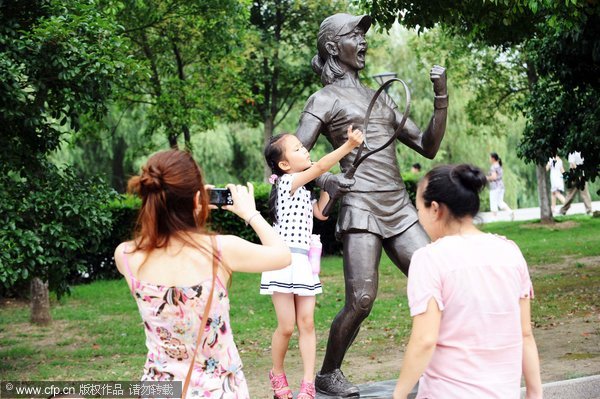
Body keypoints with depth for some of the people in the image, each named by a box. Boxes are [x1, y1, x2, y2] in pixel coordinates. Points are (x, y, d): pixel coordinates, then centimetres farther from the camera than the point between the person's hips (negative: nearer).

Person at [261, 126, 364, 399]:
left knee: (306, 323, 0)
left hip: (303, 261, 7)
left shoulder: (302, 190, 17)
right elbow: (319, 167, -19)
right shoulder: (288, 181, -7)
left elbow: (321, 213, 14)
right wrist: (349, 145, -23)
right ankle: (277, 374, 18)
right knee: (287, 325, -4)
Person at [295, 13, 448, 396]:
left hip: (399, 209, 6)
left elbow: (428, 146, 21)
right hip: (361, 208, -6)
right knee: (361, 301, -11)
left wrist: (441, 98, 10)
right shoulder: (324, 100, 5)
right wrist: (323, 178, -26)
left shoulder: (381, 98, 23)